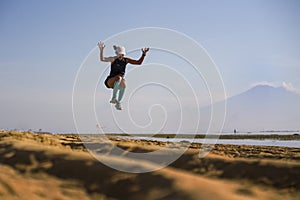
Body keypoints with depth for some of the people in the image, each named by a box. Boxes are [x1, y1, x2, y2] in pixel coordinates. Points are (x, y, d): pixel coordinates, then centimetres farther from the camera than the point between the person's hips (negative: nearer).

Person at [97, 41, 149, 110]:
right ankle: (114, 98, -27)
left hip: (118, 83, 3)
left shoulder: (126, 60, 4)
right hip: (110, 81, -3)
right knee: (118, 77, -36)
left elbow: (139, 62, 6)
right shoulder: (113, 59, -8)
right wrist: (101, 50, -40)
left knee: (123, 84, -33)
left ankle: (118, 103, -18)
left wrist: (143, 54, -6)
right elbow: (102, 59, -24)